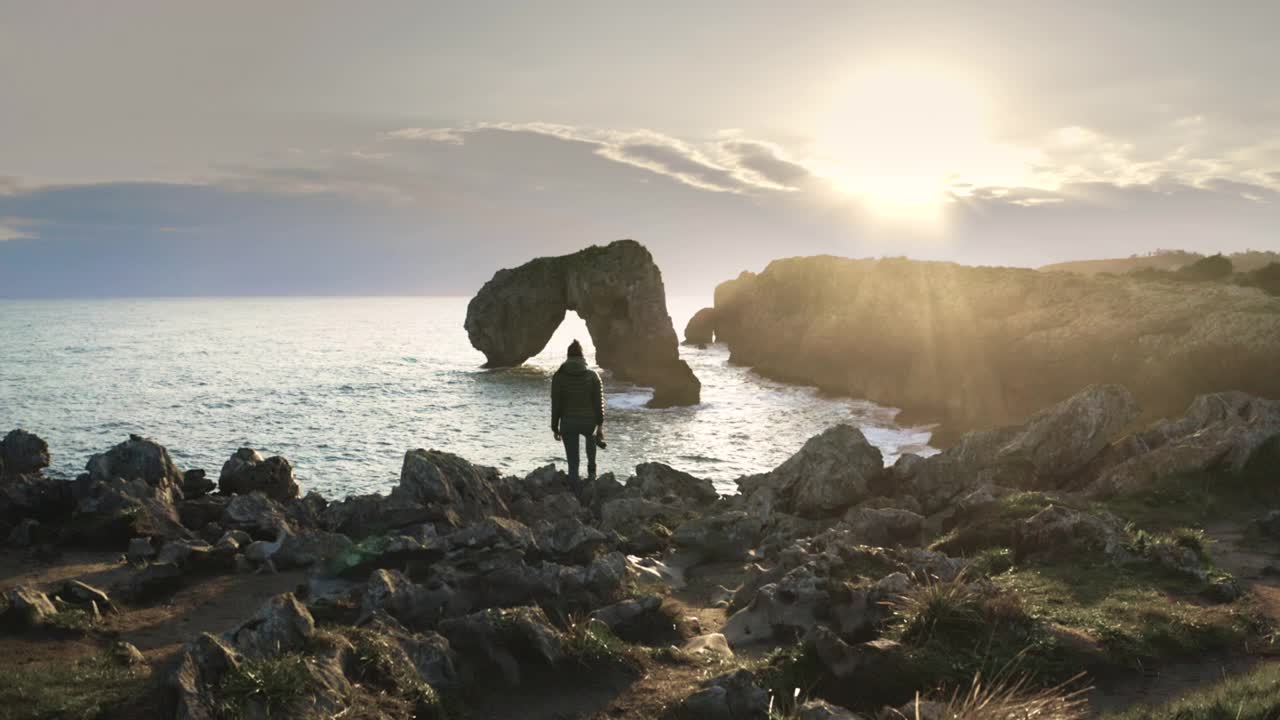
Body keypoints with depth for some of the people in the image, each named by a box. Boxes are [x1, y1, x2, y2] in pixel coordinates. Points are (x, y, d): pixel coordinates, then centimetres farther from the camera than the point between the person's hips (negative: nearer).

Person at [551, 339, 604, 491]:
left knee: (573, 462, 10)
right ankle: (591, 471, 31)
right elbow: (599, 403, -5)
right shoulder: (593, 375, -7)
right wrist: (600, 426, 5)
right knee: (591, 436, 38)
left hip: (568, 424, -1)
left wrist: (555, 427, 6)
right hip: (589, 422, 1)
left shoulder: (558, 376, -7)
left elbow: (555, 404, -4)